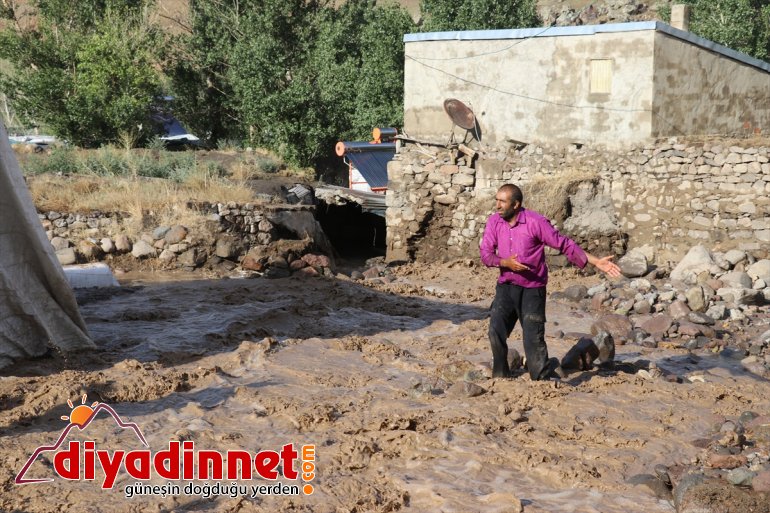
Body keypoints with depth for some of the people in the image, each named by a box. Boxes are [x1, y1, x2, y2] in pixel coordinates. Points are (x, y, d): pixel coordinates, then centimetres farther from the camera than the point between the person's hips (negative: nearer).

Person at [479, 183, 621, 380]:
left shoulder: (536, 222, -13)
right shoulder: (494, 222, -1)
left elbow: (564, 244, -8)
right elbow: (485, 253, -3)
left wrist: (596, 262, -10)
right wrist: (505, 262, -23)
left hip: (532, 289, -4)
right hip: (505, 287, 4)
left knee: (534, 339, -7)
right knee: (496, 332, -3)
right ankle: (500, 377, 15)